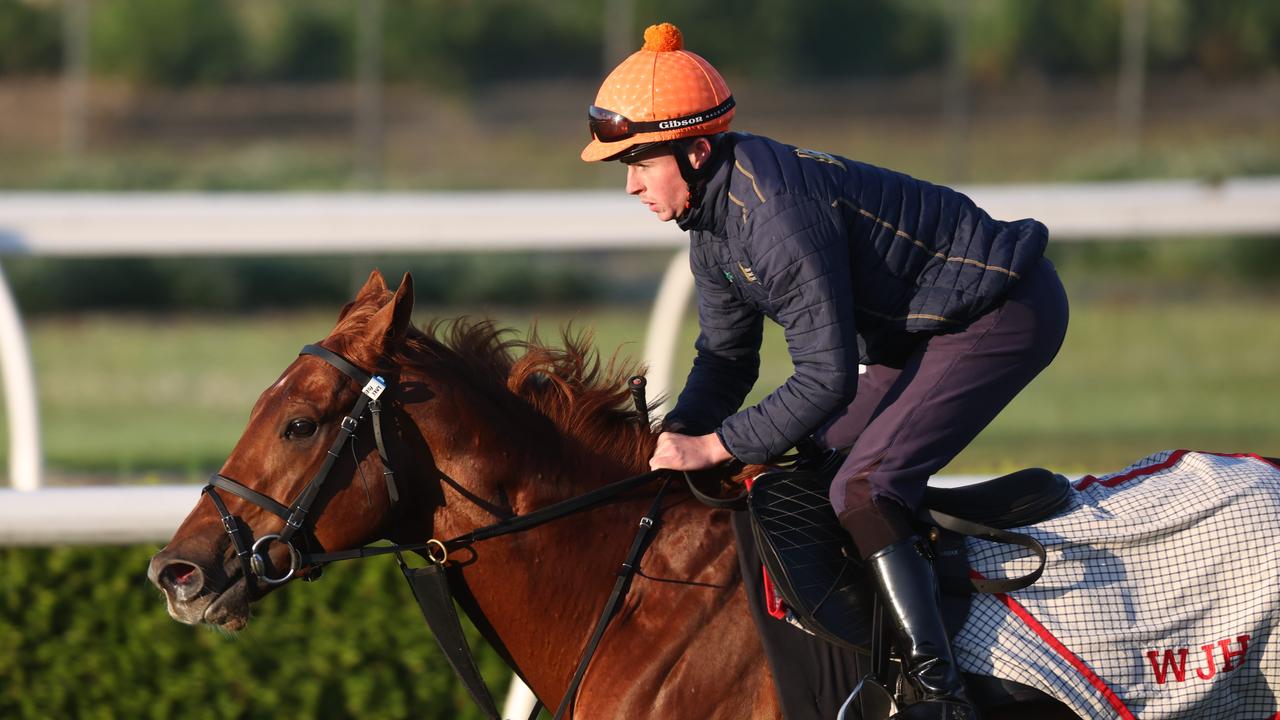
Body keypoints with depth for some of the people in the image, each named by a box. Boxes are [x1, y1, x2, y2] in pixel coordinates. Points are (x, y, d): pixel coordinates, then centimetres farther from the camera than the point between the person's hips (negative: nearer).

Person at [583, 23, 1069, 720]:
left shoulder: (778, 215, -30)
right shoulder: (713, 222, 2)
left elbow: (827, 377, -29)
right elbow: (725, 358, 11)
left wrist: (716, 444, -23)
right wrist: (673, 442, -4)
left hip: (1006, 314, -11)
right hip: (926, 323, 11)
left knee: (861, 488, -21)